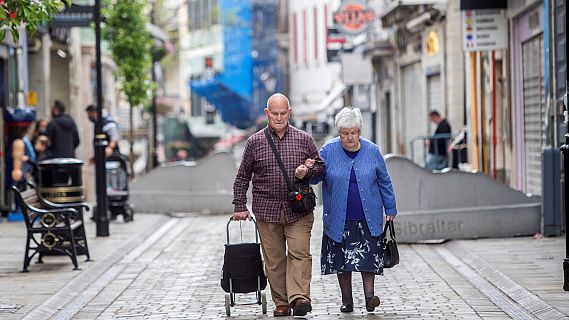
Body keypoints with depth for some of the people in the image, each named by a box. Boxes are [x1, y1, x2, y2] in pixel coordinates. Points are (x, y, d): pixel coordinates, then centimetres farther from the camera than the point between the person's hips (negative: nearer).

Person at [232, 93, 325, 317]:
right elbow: (242, 177, 10)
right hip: (267, 210, 0)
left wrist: (307, 171, -7)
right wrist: (239, 206, 7)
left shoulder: (303, 139, 6)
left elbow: (320, 165, 15)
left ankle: (299, 297, -19)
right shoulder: (254, 142, 5)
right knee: (274, 259, 3)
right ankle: (281, 303, 9)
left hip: (298, 210, 0)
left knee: (300, 253, -13)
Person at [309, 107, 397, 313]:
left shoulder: (372, 151, 1)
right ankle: (347, 301, 14)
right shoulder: (328, 151, -2)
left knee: (368, 255, -8)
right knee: (341, 258, 5)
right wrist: (309, 170, -21)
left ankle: (369, 296, -4)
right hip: (339, 220, 0)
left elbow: (384, 182, 9)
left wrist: (390, 209, 10)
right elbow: (316, 178, 3)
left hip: (368, 217, 0)